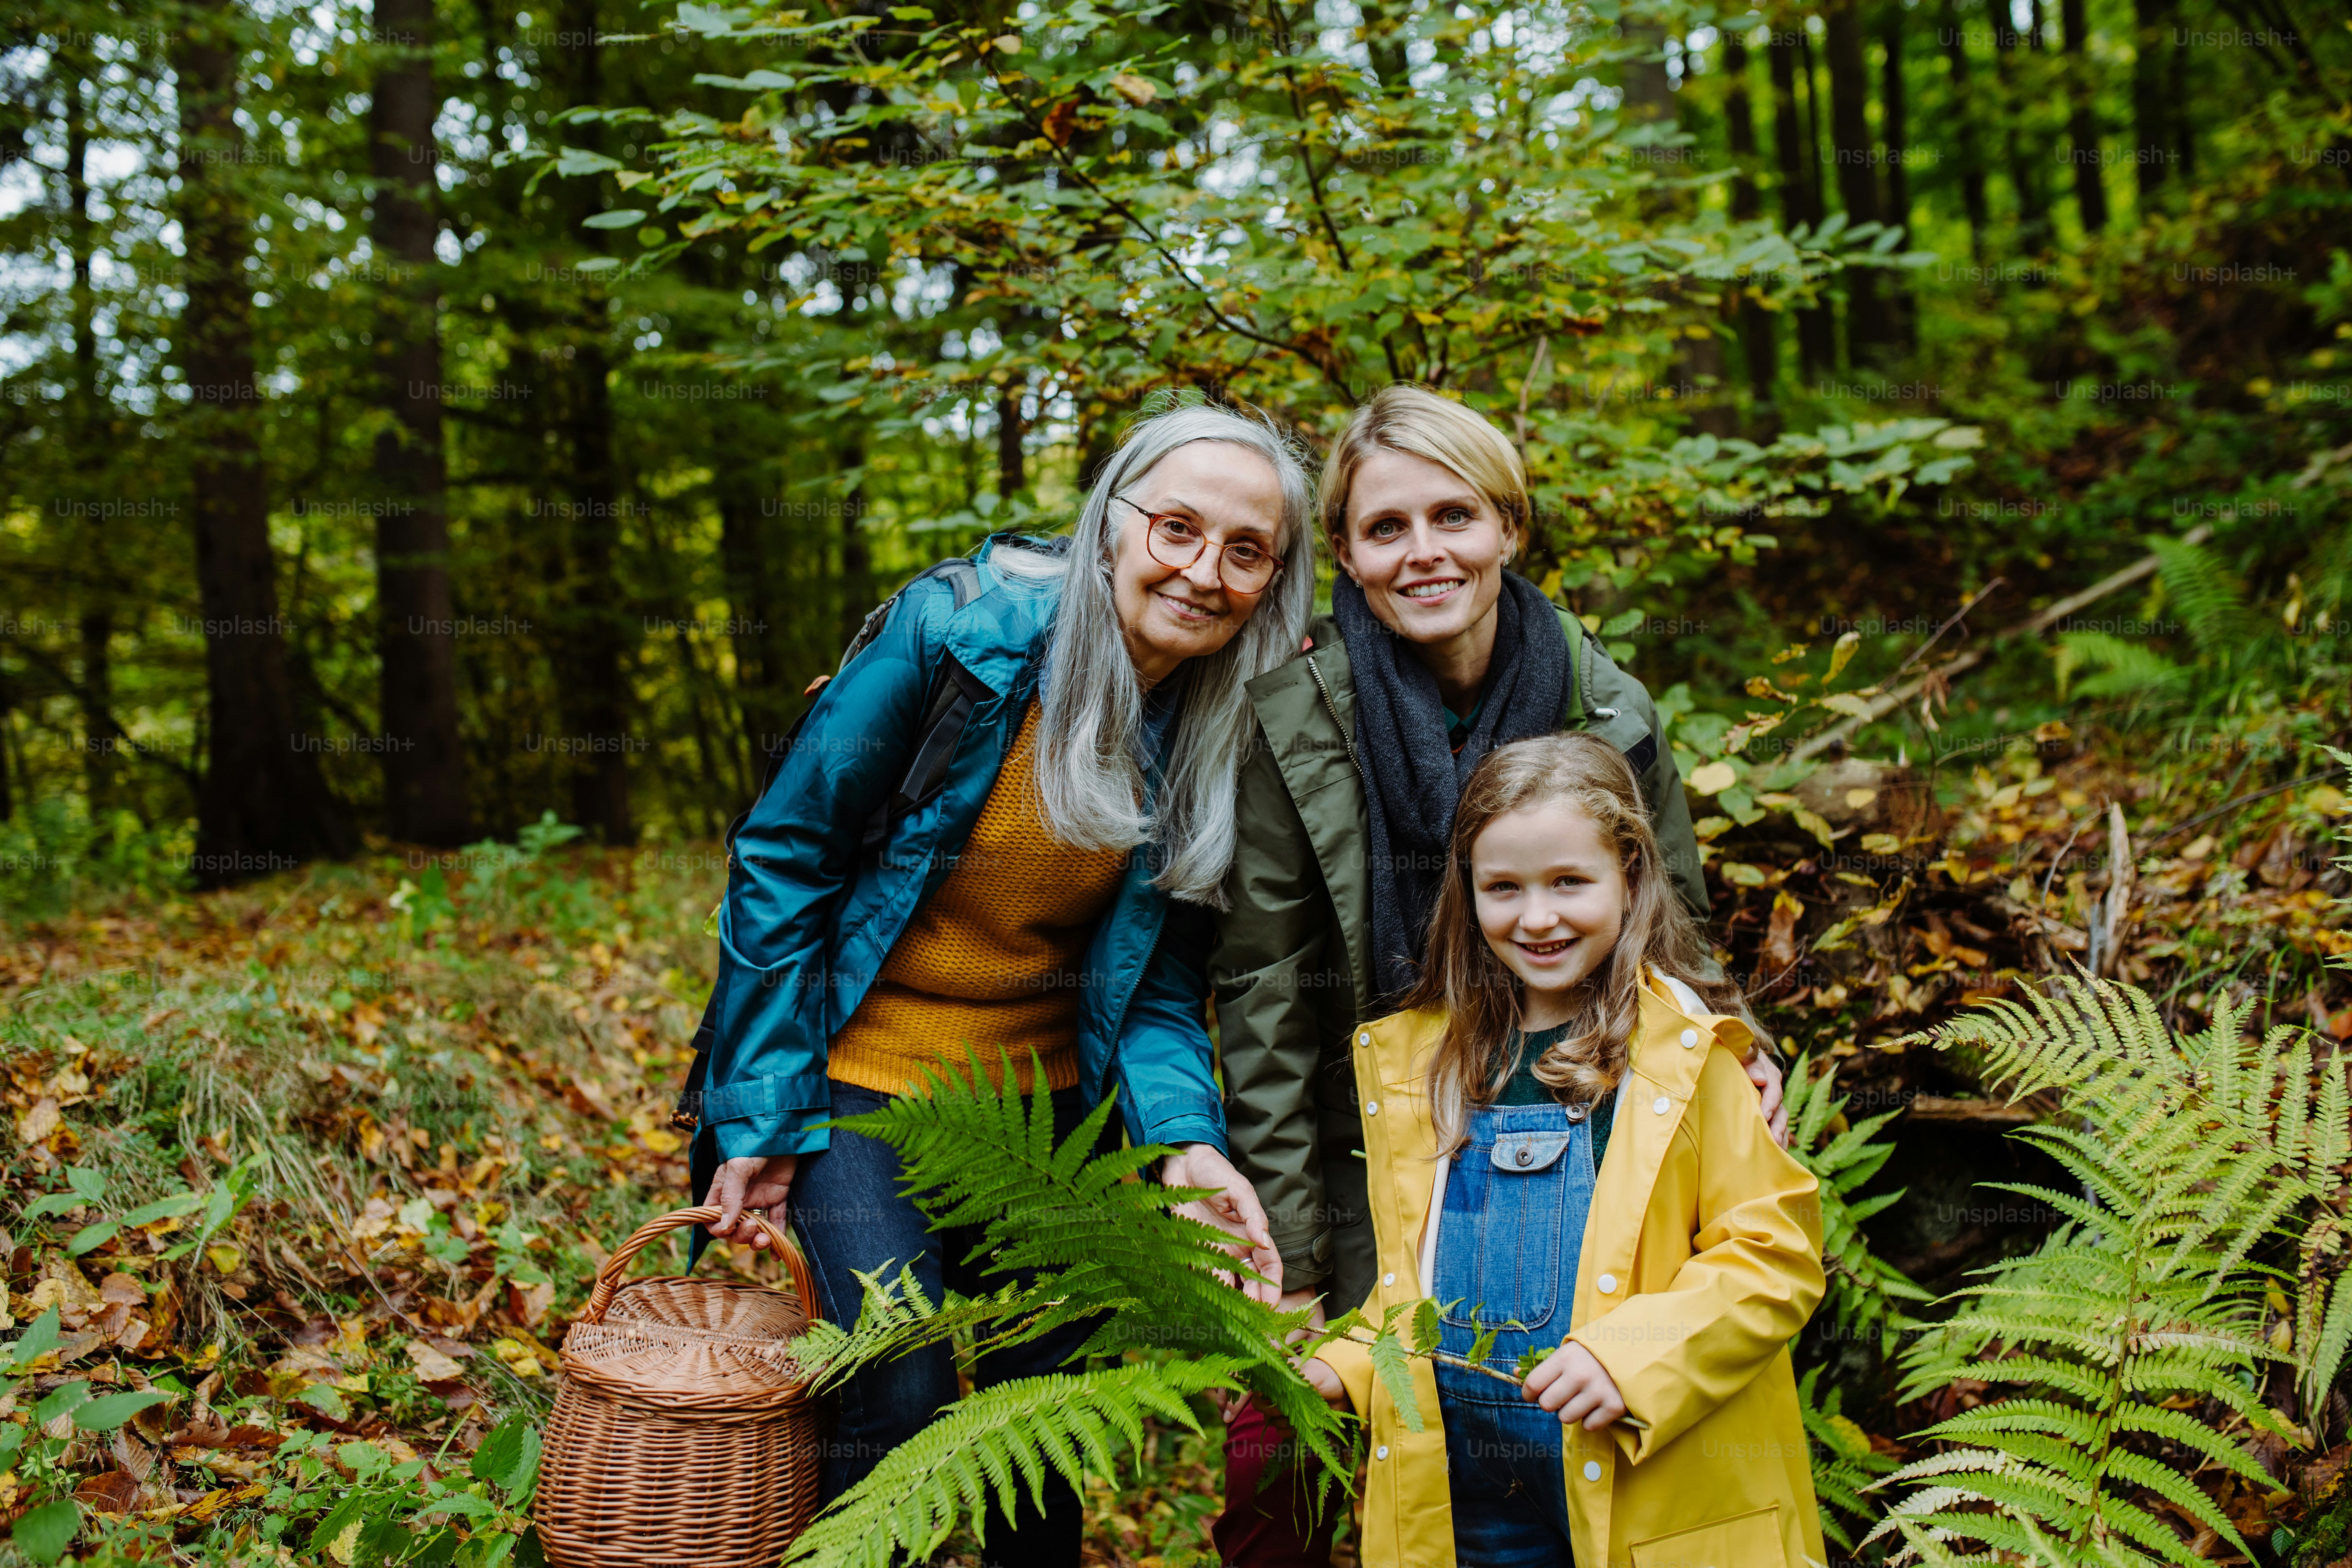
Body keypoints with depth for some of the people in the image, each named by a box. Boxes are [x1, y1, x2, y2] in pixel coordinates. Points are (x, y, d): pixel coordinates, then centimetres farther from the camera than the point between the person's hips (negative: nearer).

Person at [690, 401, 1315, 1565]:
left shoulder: (1228, 742, -6)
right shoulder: (957, 632, -19)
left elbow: (1159, 982, 2)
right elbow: (785, 853, -11)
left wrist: (1186, 1138, -17)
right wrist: (759, 1114, -11)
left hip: (1044, 1096, 4)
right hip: (864, 1077, -4)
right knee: (901, 1405, -15)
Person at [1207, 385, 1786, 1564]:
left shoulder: (1607, 711, -2)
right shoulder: (1294, 724, -10)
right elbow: (1264, 999, -8)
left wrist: (1731, 1055, -11)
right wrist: (1284, 1265, -10)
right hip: (1368, 1171, -2)